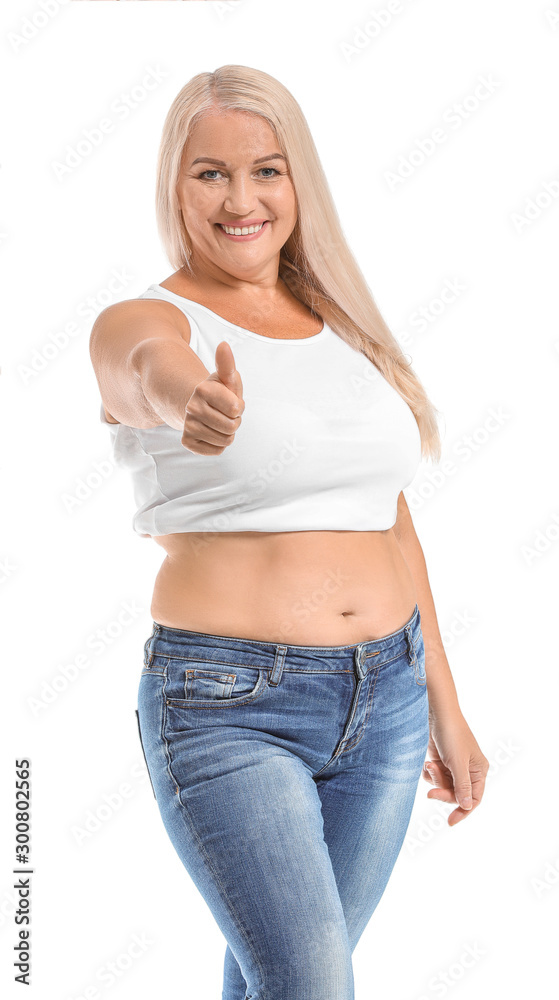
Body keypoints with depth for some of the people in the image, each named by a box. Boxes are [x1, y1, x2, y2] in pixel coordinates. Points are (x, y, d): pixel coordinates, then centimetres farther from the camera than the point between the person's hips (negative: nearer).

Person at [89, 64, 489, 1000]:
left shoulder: (347, 326, 10)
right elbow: (154, 367, -33)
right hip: (228, 708, -5)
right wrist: (192, 400, -57)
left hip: (385, 695, 5)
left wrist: (443, 704, 16)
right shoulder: (140, 324, -6)